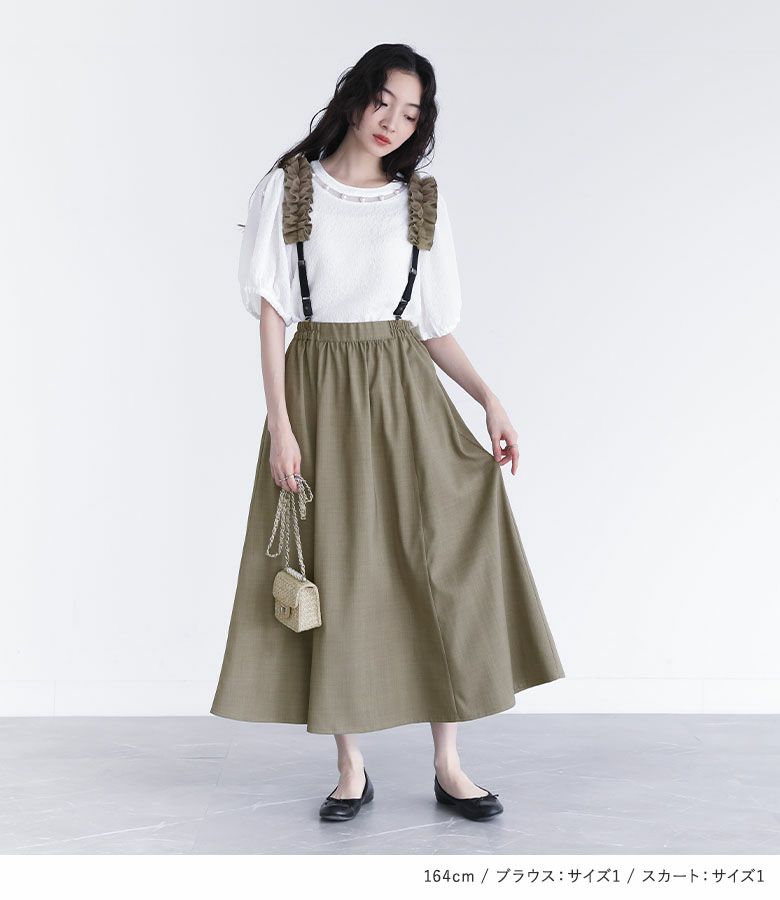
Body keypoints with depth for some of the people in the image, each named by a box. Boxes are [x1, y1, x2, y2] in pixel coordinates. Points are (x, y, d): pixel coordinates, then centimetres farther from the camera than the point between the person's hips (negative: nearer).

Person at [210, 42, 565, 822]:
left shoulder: (421, 201, 9)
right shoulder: (288, 189, 3)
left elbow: (436, 327, 8)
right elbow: (272, 316, -2)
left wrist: (489, 400, -5)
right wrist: (280, 425, -11)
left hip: (405, 391, 2)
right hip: (320, 391, -2)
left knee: (440, 561, -5)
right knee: (334, 574, 0)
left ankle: (449, 766, 6)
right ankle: (351, 767, 12)